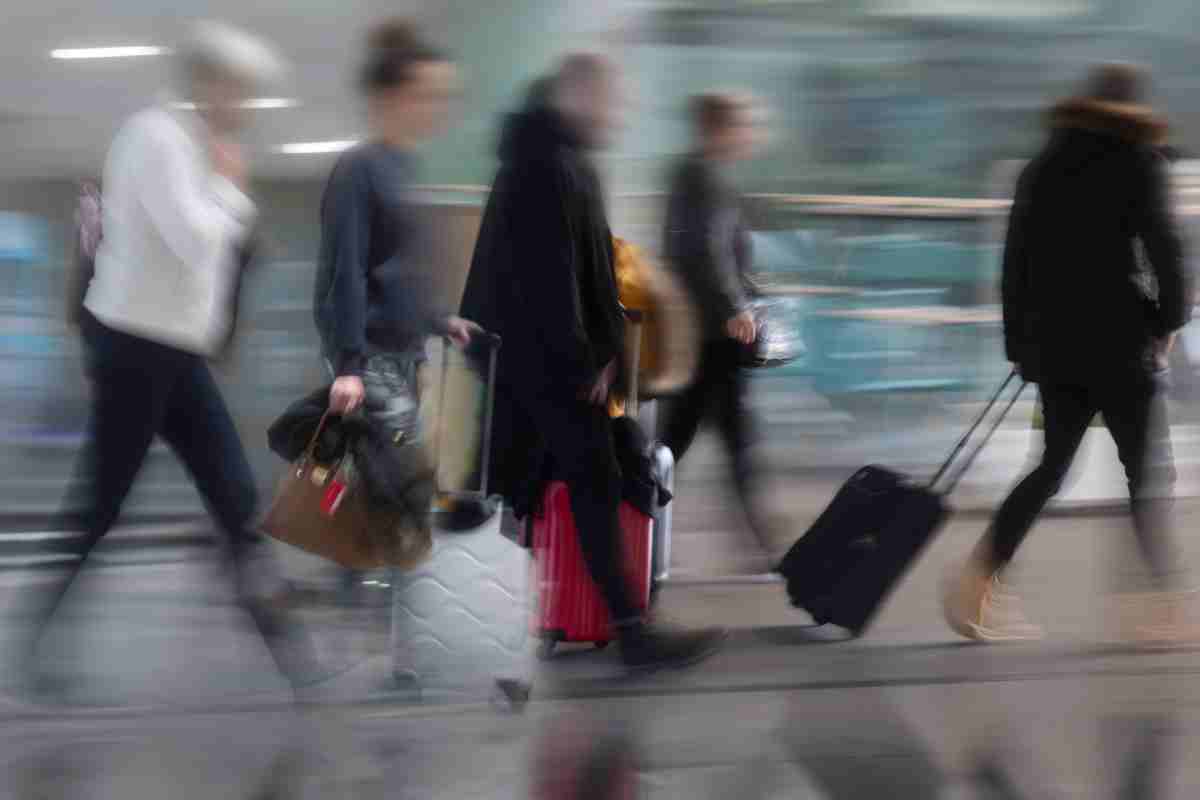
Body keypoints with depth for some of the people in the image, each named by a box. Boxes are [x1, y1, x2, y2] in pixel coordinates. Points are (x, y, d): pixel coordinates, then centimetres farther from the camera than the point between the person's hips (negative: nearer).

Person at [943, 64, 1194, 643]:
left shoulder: (1045, 167, 12)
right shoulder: (1139, 163, -4)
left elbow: (1017, 259, 13)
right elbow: (1162, 247, -11)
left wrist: (1019, 341, 17)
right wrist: (1170, 319, 1)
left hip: (1052, 343, 6)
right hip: (1120, 341, -6)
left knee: (1051, 467, 12)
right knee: (1148, 472, -1)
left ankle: (979, 579, 2)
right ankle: (1168, 603, -2)